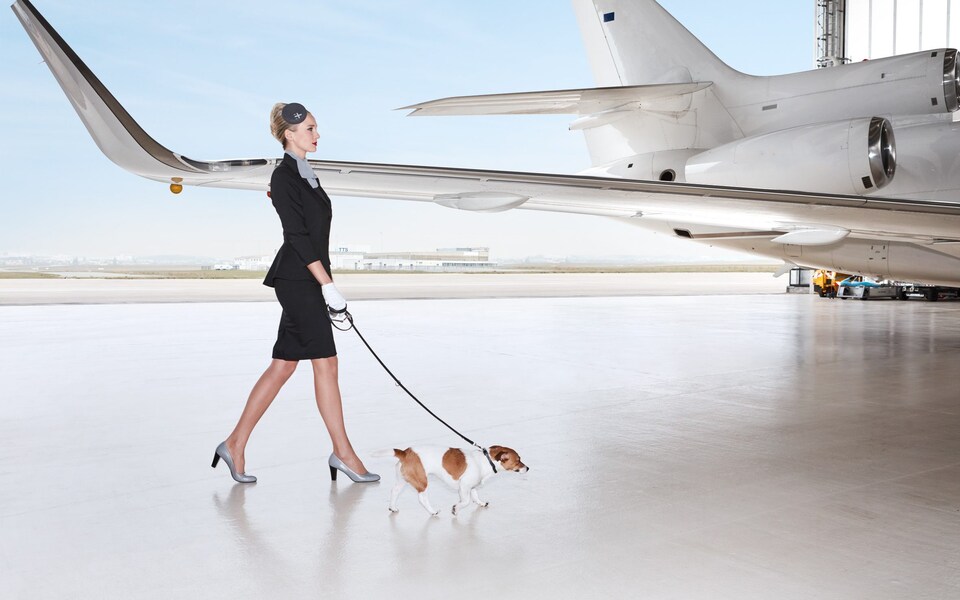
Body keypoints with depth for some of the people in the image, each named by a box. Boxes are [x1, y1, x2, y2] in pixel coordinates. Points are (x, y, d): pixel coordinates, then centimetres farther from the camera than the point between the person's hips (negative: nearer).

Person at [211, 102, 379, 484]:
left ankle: (235, 444, 17)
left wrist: (323, 284, 21)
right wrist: (328, 284, -19)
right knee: (325, 363, -3)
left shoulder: (304, 174, 17)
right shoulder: (284, 176, -10)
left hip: (306, 280, 9)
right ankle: (343, 453, 7)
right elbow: (297, 235, -17)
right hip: (298, 279, -9)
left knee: (283, 365, 10)